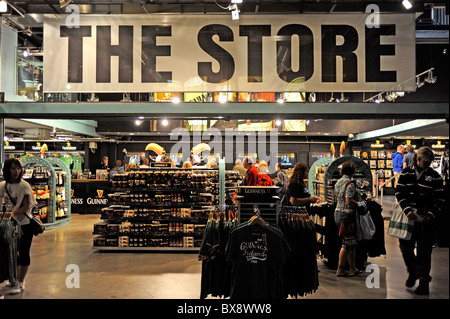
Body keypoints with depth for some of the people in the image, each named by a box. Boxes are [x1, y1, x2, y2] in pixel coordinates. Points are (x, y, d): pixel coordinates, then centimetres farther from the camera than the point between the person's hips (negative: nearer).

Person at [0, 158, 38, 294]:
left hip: (24, 224, -6)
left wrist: (12, 213, -25)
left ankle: (20, 283, 8)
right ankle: (17, 279, 33)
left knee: (23, 253, -1)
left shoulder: (24, 185, -12)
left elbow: (26, 207, -15)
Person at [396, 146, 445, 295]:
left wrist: (430, 216, -15)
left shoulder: (435, 176, -1)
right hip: (408, 216, 2)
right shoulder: (406, 173, 2)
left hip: (427, 220, -2)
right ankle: (412, 272, 33)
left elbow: (440, 200, -2)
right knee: (405, 247, 8)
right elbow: (399, 193, -1)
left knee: (424, 251, 3)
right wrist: (407, 209, -15)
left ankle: (423, 281, 15)